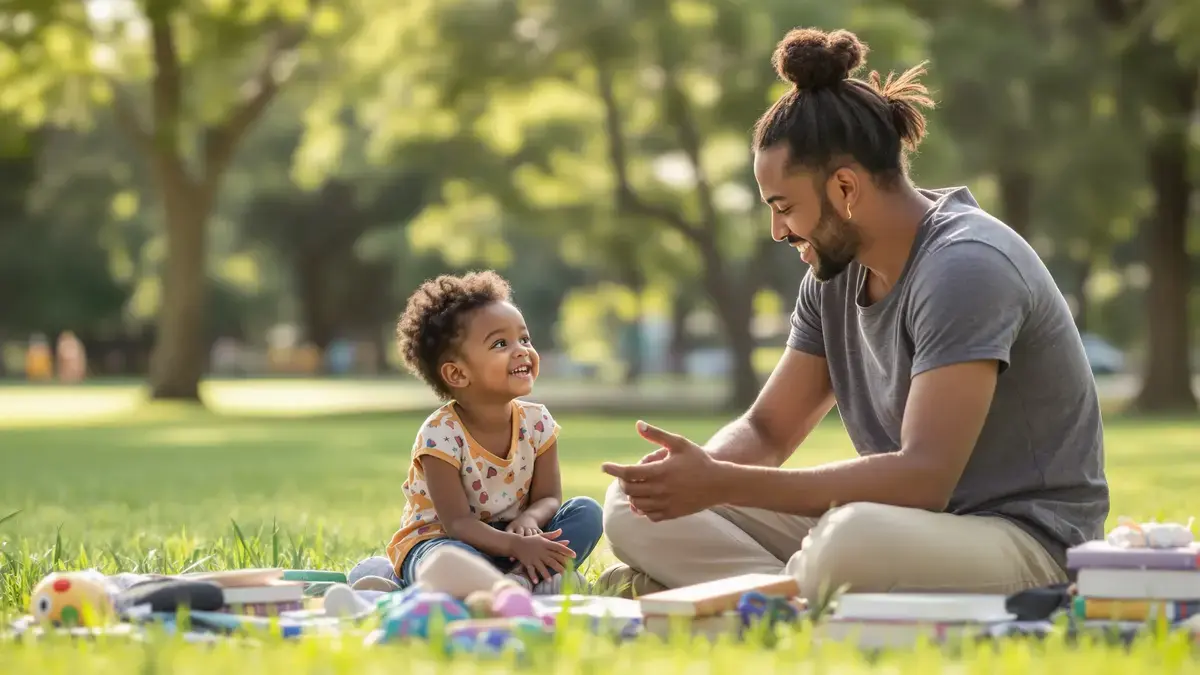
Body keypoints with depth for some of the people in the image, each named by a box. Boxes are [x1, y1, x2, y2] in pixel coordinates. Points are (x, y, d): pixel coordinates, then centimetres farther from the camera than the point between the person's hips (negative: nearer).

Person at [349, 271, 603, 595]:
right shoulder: (441, 434, -20)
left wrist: (529, 519, -25)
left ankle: (522, 579, -28)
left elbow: (548, 498, 0)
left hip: (509, 537, 7)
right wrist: (516, 546, -36)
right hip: (440, 541, -6)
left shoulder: (537, 423, -3)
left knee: (586, 512, -13)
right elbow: (456, 523, -22)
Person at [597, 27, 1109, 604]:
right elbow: (766, 430, 13)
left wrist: (721, 483, -28)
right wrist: (696, 468, -13)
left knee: (856, 539, -43)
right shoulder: (835, 273, 8)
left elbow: (923, 477, -28)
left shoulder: (965, 268, -19)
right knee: (636, 511, -2)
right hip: (894, 525, 8)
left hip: (1024, 541, -8)